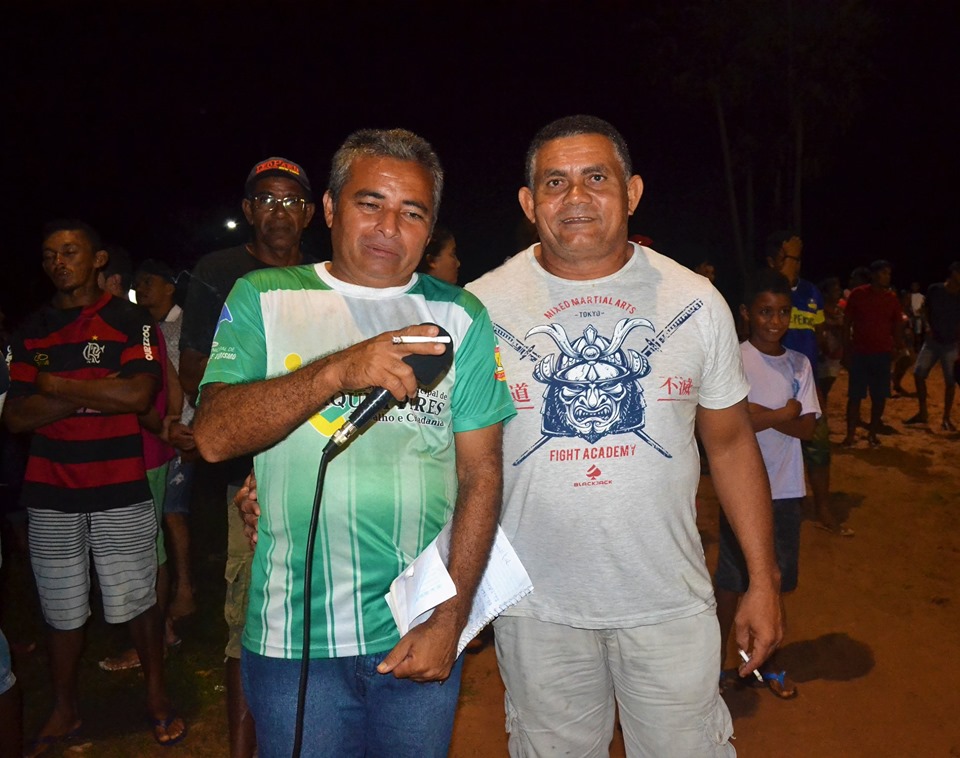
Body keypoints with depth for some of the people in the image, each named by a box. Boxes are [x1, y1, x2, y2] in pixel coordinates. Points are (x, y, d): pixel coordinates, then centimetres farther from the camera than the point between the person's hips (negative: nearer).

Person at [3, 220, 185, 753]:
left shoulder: (130, 320, -1)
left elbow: (138, 395, -16)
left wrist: (56, 386, -8)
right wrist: (95, 395, -11)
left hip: (120, 490, -3)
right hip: (49, 493, 3)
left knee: (136, 603, 5)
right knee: (61, 610, 12)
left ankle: (157, 696, 25)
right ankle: (64, 710, 31)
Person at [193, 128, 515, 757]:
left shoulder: (460, 316, 1)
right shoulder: (263, 298, 1)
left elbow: (481, 475, -2)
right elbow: (214, 436, -12)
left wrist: (449, 619, -8)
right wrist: (340, 370, -26)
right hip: (292, 636, 0)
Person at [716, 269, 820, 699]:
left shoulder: (799, 364, 5)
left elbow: (808, 427, -2)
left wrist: (764, 415, -16)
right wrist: (783, 415, -12)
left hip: (786, 489, 5)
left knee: (775, 579, 17)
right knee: (732, 581, 7)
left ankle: (767, 661, 34)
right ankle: (720, 662, 24)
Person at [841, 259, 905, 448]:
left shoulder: (892, 298, 6)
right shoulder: (857, 294, -2)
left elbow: (897, 326, 10)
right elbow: (846, 324, 0)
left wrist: (899, 348, -7)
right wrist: (846, 350, -5)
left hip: (883, 354, 3)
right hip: (859, 353, -3)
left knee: (879, 396, 4)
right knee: (855, 396, 0)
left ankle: (873, 434, 16)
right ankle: (850, 434, 5)